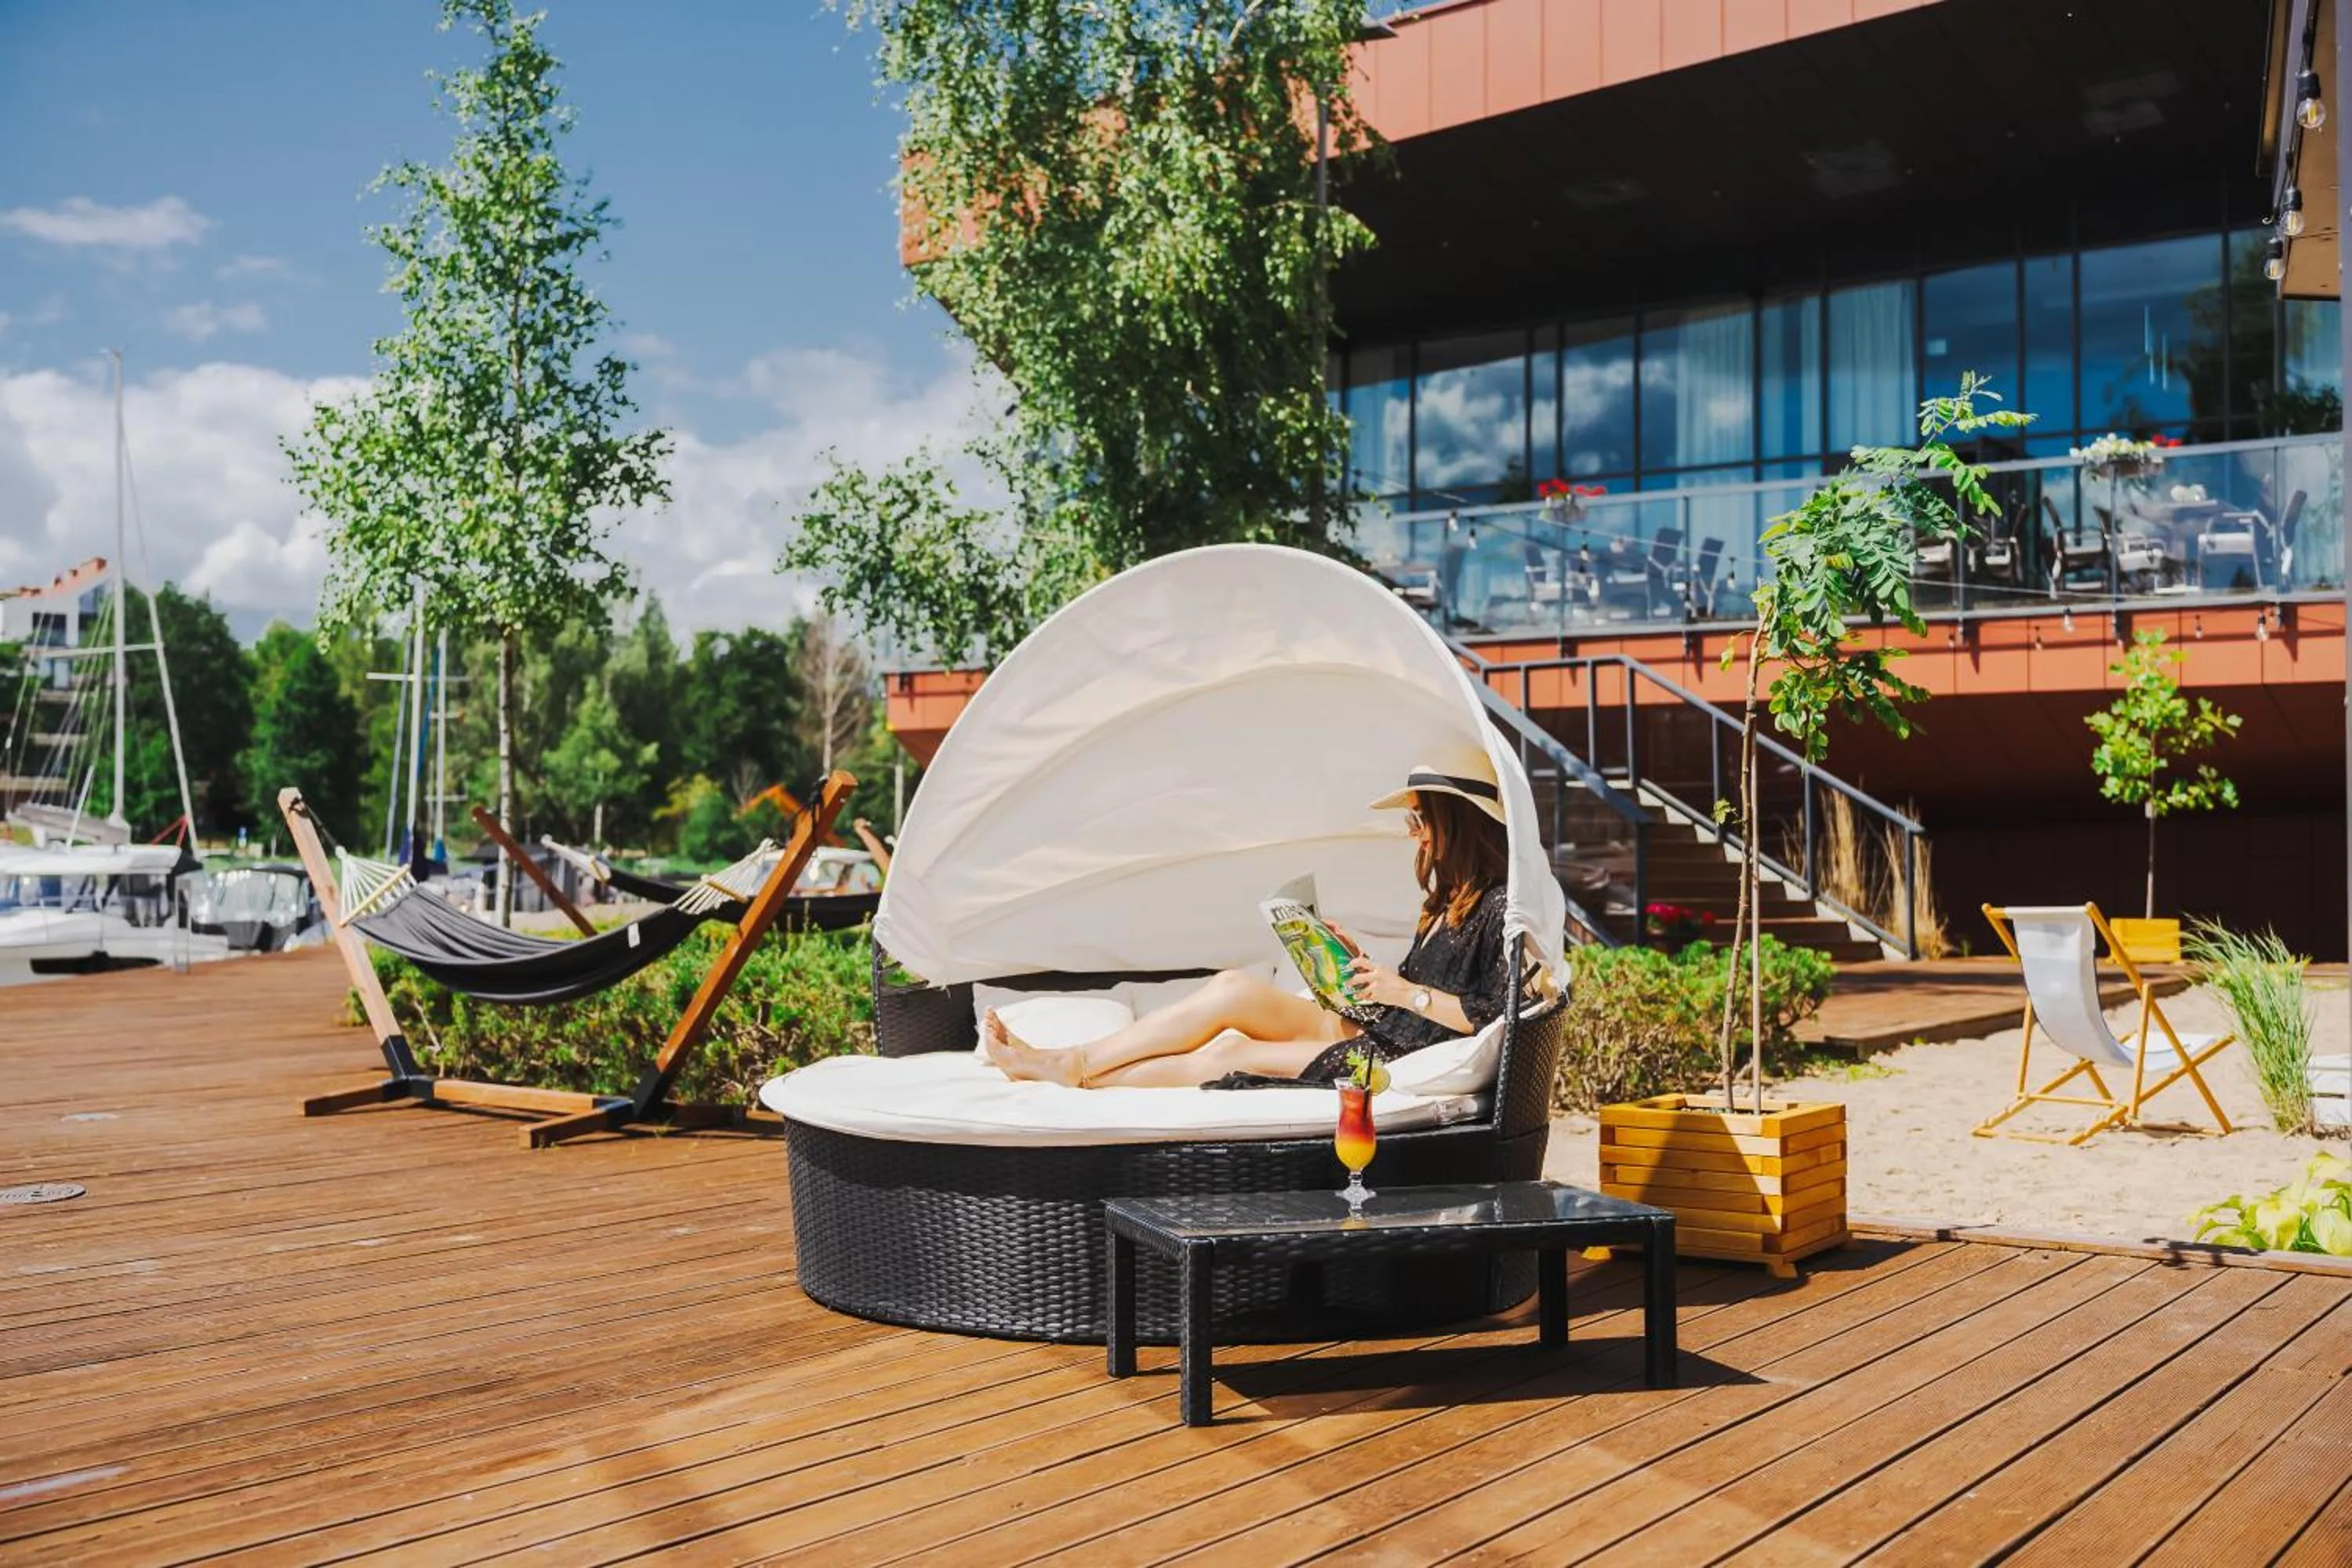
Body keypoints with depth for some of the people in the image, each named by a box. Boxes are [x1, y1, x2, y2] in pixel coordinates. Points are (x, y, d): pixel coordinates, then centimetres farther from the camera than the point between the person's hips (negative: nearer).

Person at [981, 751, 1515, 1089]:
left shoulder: (1499, 906, -10)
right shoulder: (1445, 901, 20)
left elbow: (1505, 1013, -19)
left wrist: (1406, 992, -15)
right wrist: (1360, 963, 7)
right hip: (1364, 1034, 9)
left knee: (1230, 1053, -16)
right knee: (1234, 988, -11)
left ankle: (1073, 1071, -6)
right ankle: (1066, 1063, -9)